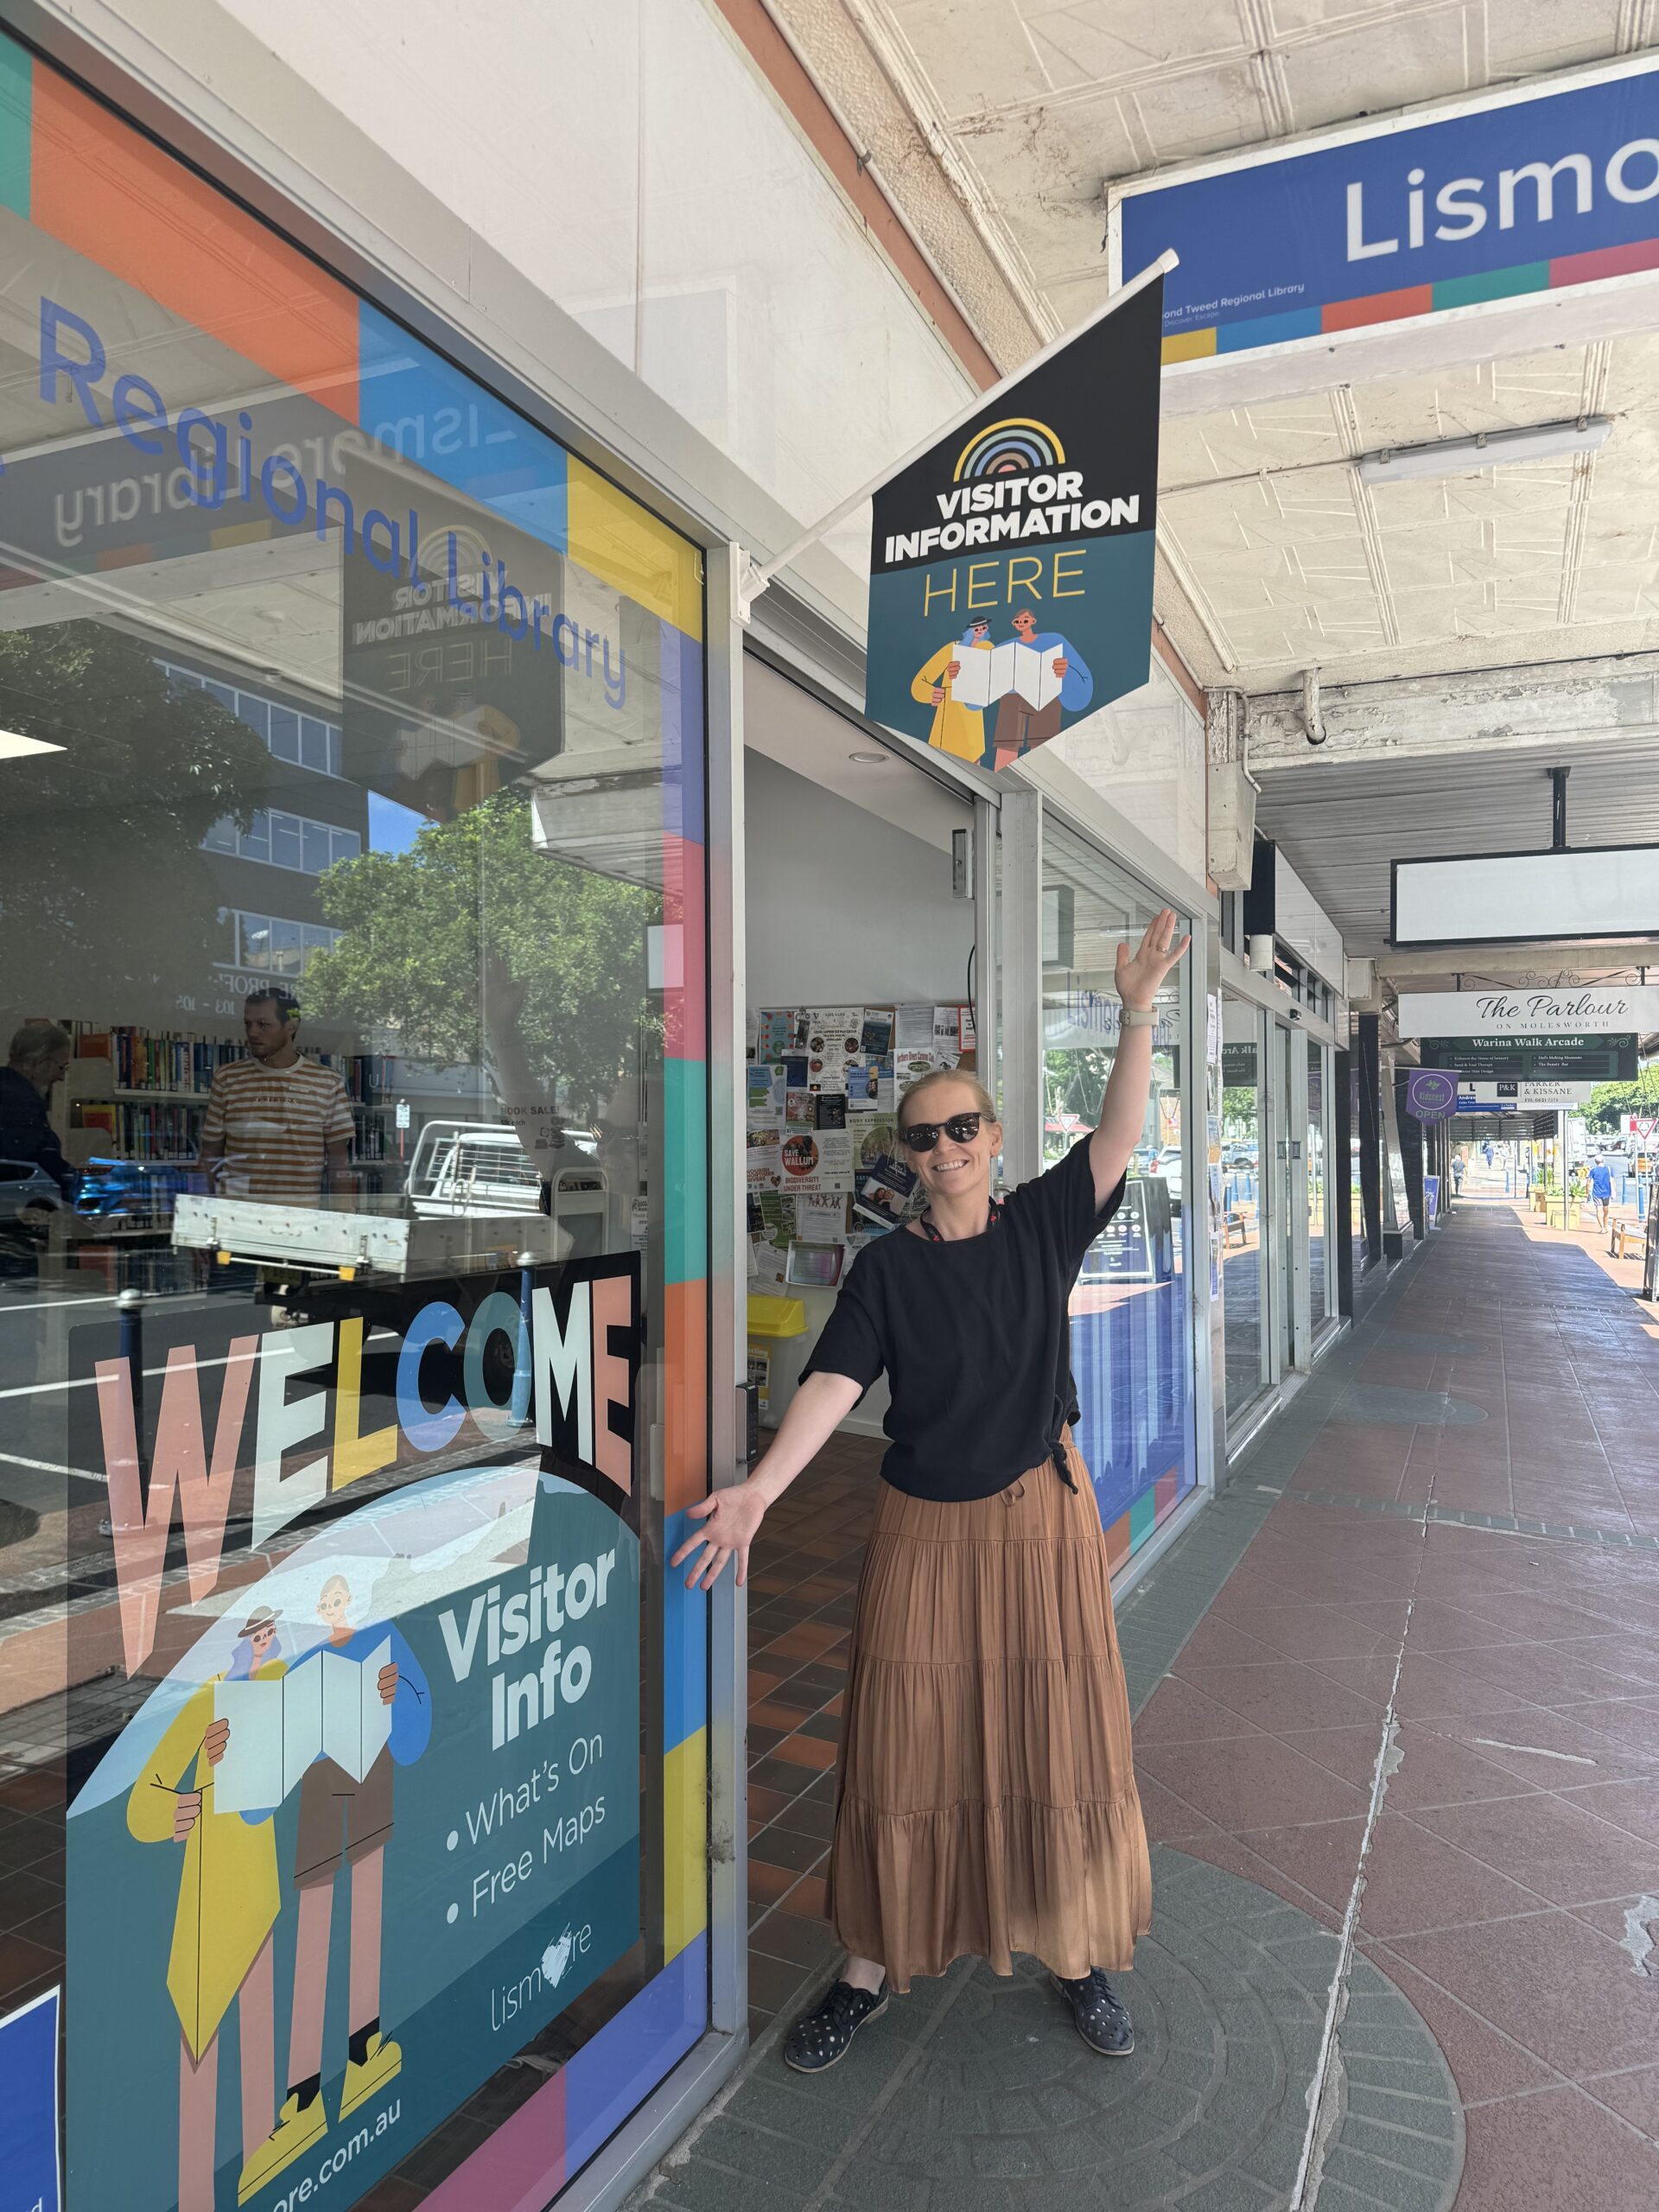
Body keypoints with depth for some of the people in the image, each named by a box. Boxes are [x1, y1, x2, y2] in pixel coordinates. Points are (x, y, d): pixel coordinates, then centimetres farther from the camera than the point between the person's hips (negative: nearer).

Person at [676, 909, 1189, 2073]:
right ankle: (871, 1969, 26)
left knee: (1060, 1740, 11)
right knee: (905, 1748, 8)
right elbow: (835, 1380, -13)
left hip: (1041, 1511, 1)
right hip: (926, 1526, 0)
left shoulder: (1043, 1225, 0)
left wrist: (1139, 1013, -23)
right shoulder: (888, 1266, -4)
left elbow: (1118, 1138, -12)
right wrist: (760, 1486, -25)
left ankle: (1082, 1957, 32)